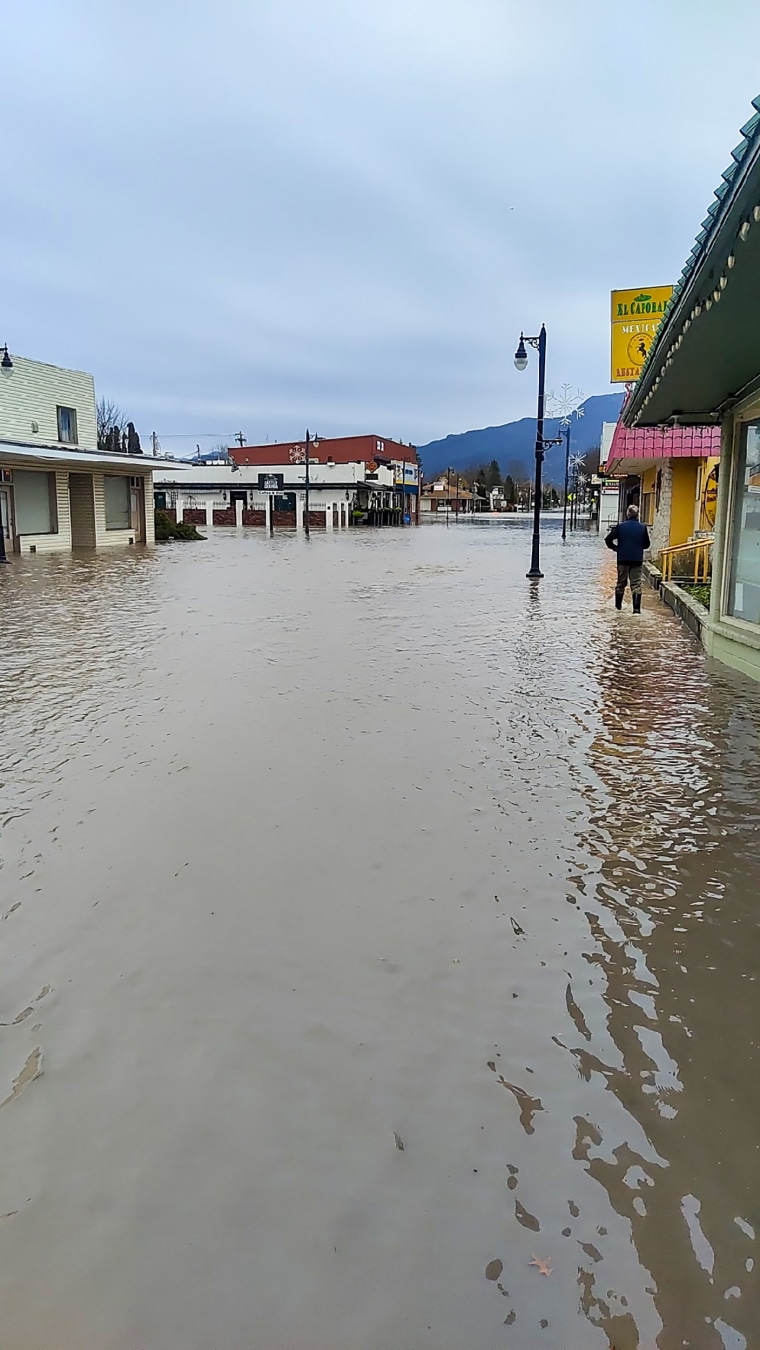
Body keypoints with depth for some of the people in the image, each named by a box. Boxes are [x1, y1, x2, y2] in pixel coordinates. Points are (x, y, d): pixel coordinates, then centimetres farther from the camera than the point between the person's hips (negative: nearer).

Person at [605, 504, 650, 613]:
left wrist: (615, 548, 10)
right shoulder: (642, 528, -1)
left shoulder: (620, 526, -4)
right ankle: (636, 608, -9)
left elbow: (608, 540, -6)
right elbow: (646, 544, 8)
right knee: (636, 585, 0)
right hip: (637, 559, 0)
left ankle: (618, 605, 25)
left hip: (623, 559, 0)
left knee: (621, 583, 15)